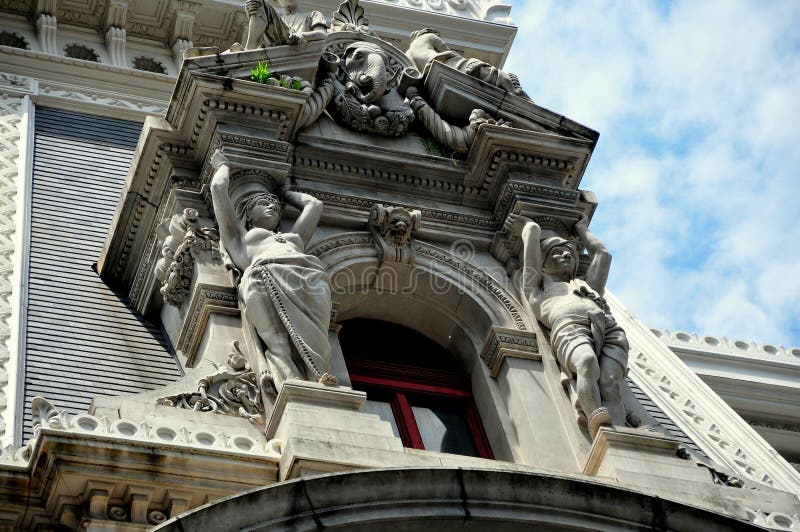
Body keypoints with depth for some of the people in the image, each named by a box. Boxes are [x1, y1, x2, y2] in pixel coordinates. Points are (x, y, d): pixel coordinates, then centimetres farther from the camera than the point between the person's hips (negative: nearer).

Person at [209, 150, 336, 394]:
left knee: (315, 348, -29)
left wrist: (283, 192, 71)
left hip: (311, 281, 3)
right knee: (279, 345, -33)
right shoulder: (238, 238, 37)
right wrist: (223, 166, 55)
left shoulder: (294, 238, 48)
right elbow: (218, 188, 36)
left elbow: (314, 204, 59)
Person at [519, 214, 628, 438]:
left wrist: (582, 230, 72)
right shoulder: (538, 287, 37)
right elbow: (534, 232, 39)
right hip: (570, 326, -3)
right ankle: (598, 425, -66)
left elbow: (602, 254, 56)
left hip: (611, 330, 3)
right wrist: (530, 225, 61)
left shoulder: (589, 286, 49)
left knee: (610, 384, -30)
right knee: (587, 362, -39)